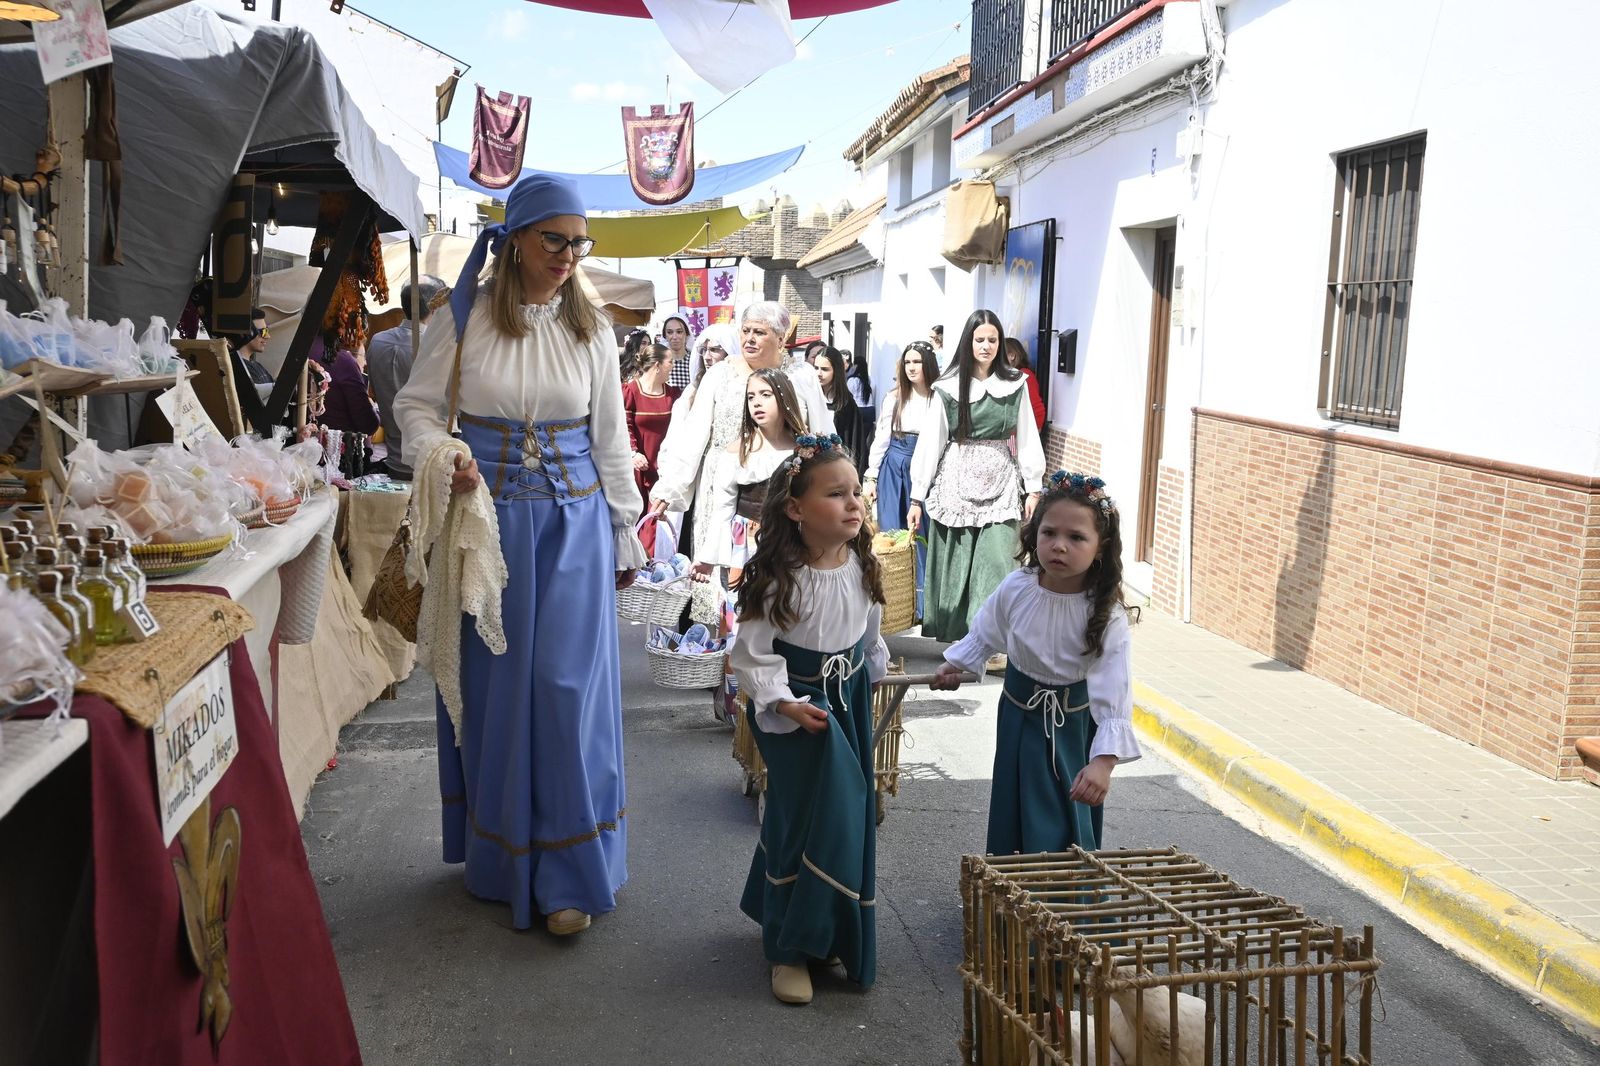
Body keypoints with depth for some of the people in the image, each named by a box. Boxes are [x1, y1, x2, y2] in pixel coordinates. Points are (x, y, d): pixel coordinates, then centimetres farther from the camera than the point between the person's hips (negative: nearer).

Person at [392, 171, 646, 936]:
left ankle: (570, 875, 10)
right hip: (485, 515, -1)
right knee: (493, 685, 6)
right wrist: (443, 458, -18)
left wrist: (625, 534, 10)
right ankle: (499, 858, 23)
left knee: (568, 687, -2)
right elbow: (416, 406, 4)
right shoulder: (463, 318, -1)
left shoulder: (590, 329, 4)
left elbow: (610, 438, 9)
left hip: (572, 524, 1)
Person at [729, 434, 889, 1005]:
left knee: (850, 814, 14)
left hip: (849, 698, 7)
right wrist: (784, 704, -29)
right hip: (796, 708, -6)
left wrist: (873, 670, 24)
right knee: (807, 818, -5)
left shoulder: (861, 566, -5)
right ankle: (790, 947, 13)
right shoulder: (778, 578, -24)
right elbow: (751, 654, -19)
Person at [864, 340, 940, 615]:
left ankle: (921, 603, 9)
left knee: (921, 534, -1)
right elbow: (881, 438, 9)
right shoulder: (894, 398, 6)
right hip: (894, 468, 3)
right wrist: (871, 477, 7)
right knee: (892, 534, 5)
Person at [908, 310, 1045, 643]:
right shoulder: (948, 387, -1)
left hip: (1000, 483, 0)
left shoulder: (1014, 385, 3)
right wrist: (916, 498, -1)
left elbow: (1027, 438, 7)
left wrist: (1033, 488, 3)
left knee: (996, 563, -8)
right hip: (956, 482, 0)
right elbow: (930, 442, 0)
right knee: (954, 565, 6)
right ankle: (953, 635, 20)